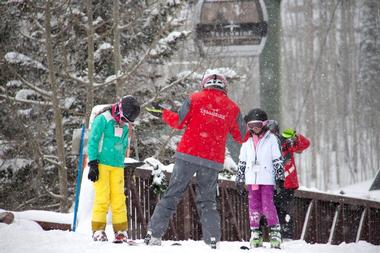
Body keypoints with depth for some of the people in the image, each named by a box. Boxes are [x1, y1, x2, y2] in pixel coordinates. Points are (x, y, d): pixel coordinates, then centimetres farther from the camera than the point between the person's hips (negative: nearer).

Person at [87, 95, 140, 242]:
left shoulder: (125, 126, 15)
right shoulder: (102, 120, -5)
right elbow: (92, 142, -7)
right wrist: (93, 163, -12)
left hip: (117, 166, 5)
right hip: (101, 164, -5)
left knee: (118, 198, -1)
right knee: (102, 197, -10)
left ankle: (121, 231, 2)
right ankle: (98, 230, -5)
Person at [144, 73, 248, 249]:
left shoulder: (195, 99, 1)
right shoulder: (232, 108, 6)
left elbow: (179, 122, 3)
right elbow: (241, 137, 12)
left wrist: (162, 113, 19)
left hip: (188, 155, -1)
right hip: (213, 161, 1)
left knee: (172, 195, 4)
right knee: (207, 201, 12)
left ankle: (154, 234, -1)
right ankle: (212, 239, -1)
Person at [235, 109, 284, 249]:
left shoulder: (271, 139, 0)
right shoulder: (247, 141, 11)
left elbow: (278, 160, 0)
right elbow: (242, 162, 16)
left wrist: (280, 178, -3)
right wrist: (240, 179, 15)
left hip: (267, 179, -4)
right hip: (251, 179, 4)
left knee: (268, 205, -10)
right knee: (253, 206, 4)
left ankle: (275, 232, -2)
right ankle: (255, 233, 11)